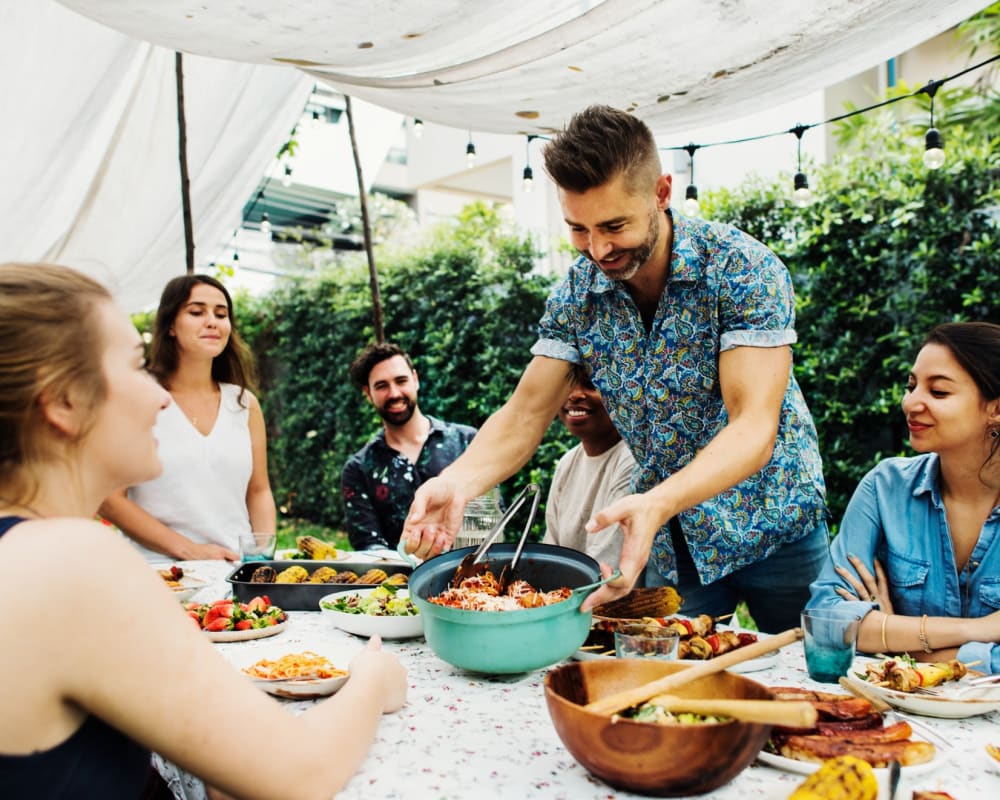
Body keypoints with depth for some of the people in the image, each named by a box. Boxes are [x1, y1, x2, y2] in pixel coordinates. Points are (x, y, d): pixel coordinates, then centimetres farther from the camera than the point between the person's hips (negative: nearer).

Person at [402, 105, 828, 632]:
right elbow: (527, 412, -9)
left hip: (771, 525, -3)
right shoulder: (576, 292, -8)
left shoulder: (744, 270, -22)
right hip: (671, 538, 3)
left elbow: (754, 426, -29)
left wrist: (656, 504, -45)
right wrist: (457, 481, -28)